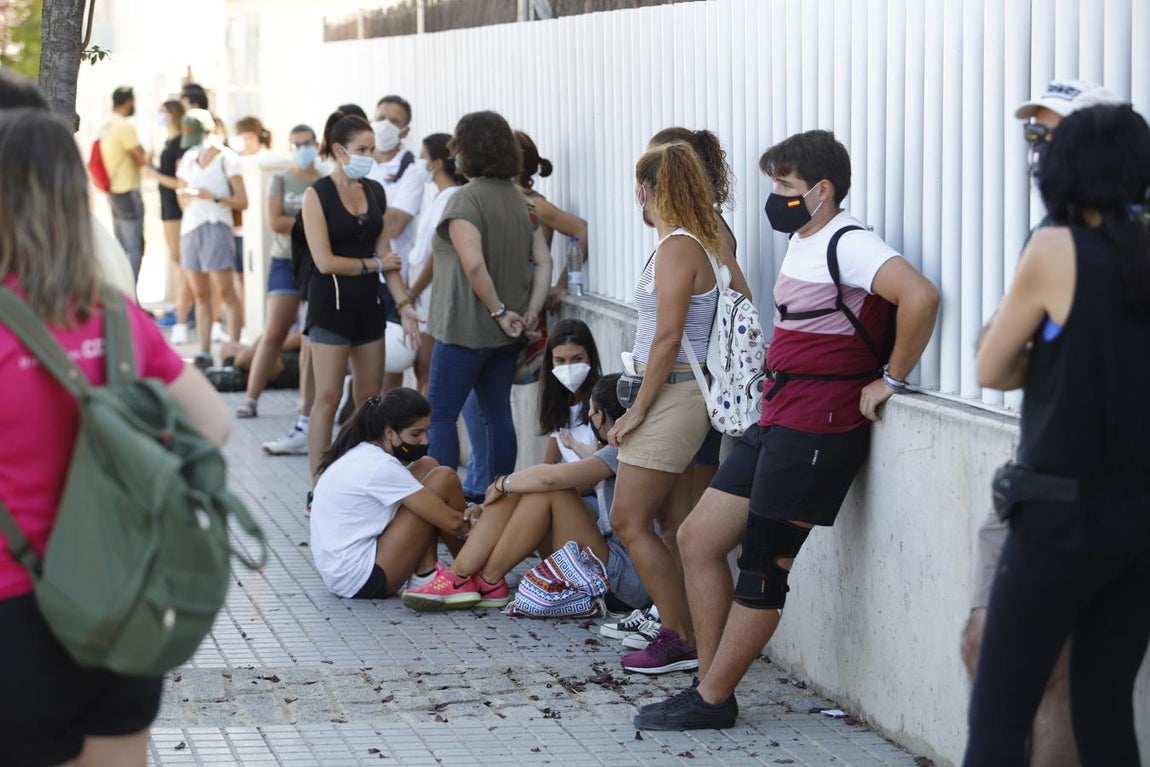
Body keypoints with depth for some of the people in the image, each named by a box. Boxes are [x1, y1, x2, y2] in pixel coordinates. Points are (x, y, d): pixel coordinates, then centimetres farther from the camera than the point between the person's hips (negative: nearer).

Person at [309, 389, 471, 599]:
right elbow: (451, 523, -17)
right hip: (360, 581, -10)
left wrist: (465, 517, 5)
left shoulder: (360, 455, 11)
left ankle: (425, 575, 5)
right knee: (444, 479, -11)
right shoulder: (381, 468, -19)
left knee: (427, 466, 11)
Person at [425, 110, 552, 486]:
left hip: (465, 327, -8)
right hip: (505, 338, 8)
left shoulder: (466, 198, -14)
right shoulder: (519, 199, 11)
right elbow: (543, 261, 8)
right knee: (498, 415, 12)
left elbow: (473, 264, -25)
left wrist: (499, 311, -16)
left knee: (440, 416, -1)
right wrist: (531, 311, 2)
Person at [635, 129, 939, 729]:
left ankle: (710, 702, 7)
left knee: (763, 568, -3)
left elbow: (920, 297, -29)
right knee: (698, 539, 9)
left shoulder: (849, 244, -14)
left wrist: (890, 379, -20)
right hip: (776, 423, 10)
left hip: (816, 430, -10)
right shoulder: (802, 242, 16)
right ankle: (710, 687, 15)